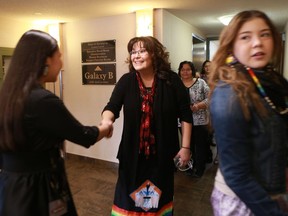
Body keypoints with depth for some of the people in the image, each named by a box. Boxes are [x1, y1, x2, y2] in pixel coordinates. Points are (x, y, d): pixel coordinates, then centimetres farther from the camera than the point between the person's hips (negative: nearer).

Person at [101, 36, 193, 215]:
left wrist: (186, 147, -6)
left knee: (160, 196, 19)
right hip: (133, 151, 1)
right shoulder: (126, 81, -5)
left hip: (163, 152, 0)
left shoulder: (171, 80, -9)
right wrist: (107, 120, -32)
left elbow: (185, 115, -5)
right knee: (129, 196, 13)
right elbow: (112, 107, -9)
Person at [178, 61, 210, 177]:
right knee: (188, 145, 15)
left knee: (200, 145, 6)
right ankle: (190, 166, 32)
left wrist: (198, 106, -19)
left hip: (200, 121, -2)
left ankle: (199, 168, 23)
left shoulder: (201, 83, -3)